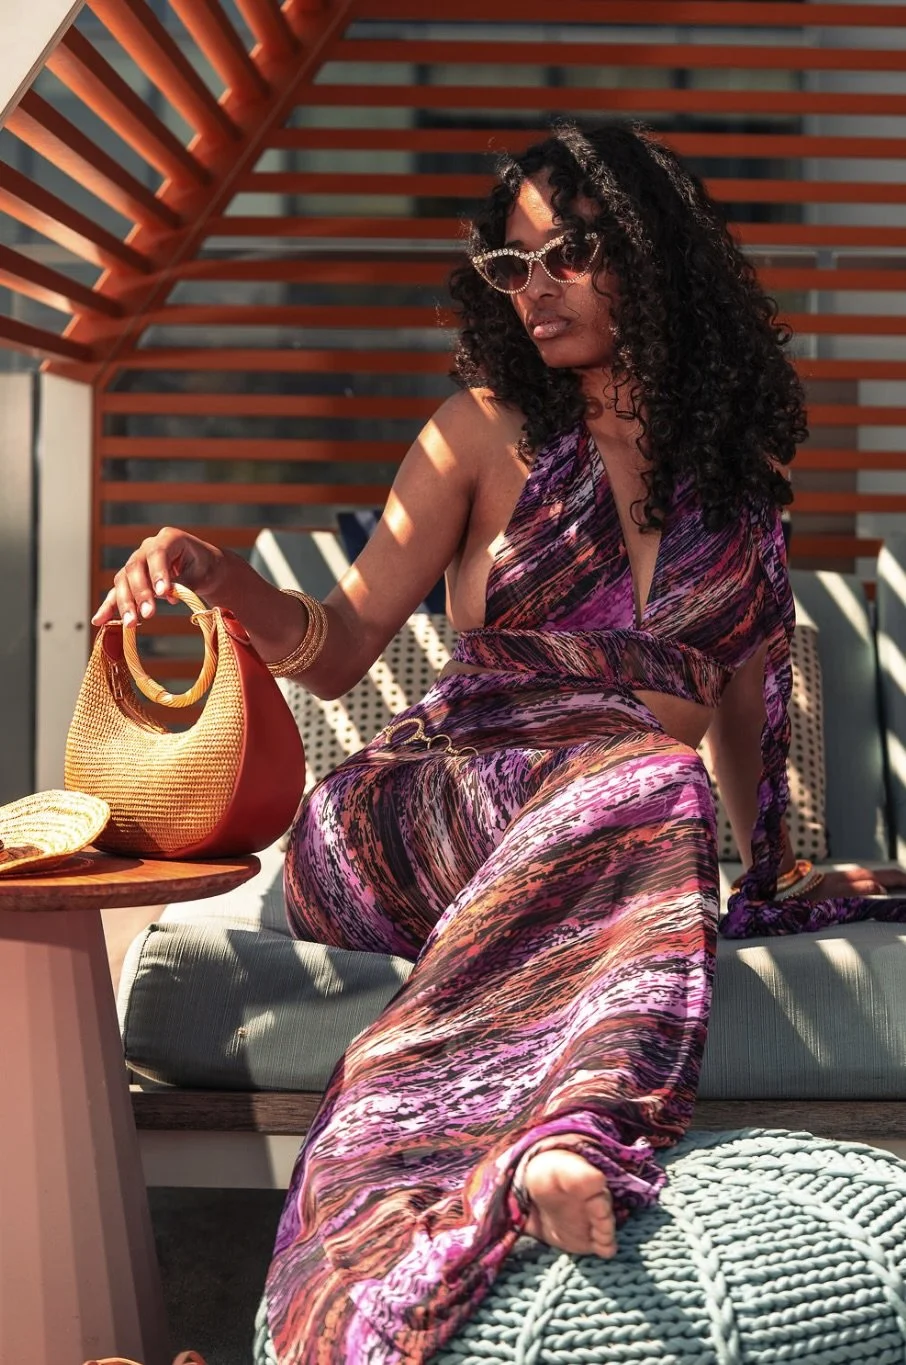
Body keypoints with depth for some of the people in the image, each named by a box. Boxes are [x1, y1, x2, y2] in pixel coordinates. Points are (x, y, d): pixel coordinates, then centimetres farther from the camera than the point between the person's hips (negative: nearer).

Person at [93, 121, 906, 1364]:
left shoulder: (737, 467, 16)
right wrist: (214, 573, -12)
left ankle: (556, 1143, -53)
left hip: (630, 818, 3)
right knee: (646, 785, -36)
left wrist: (770, 860, 27)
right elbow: (337, 648, 6)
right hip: (438, 803, -3)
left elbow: (742, 690, 25)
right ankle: (584, 1119, -59)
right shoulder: (490, 431, 10)